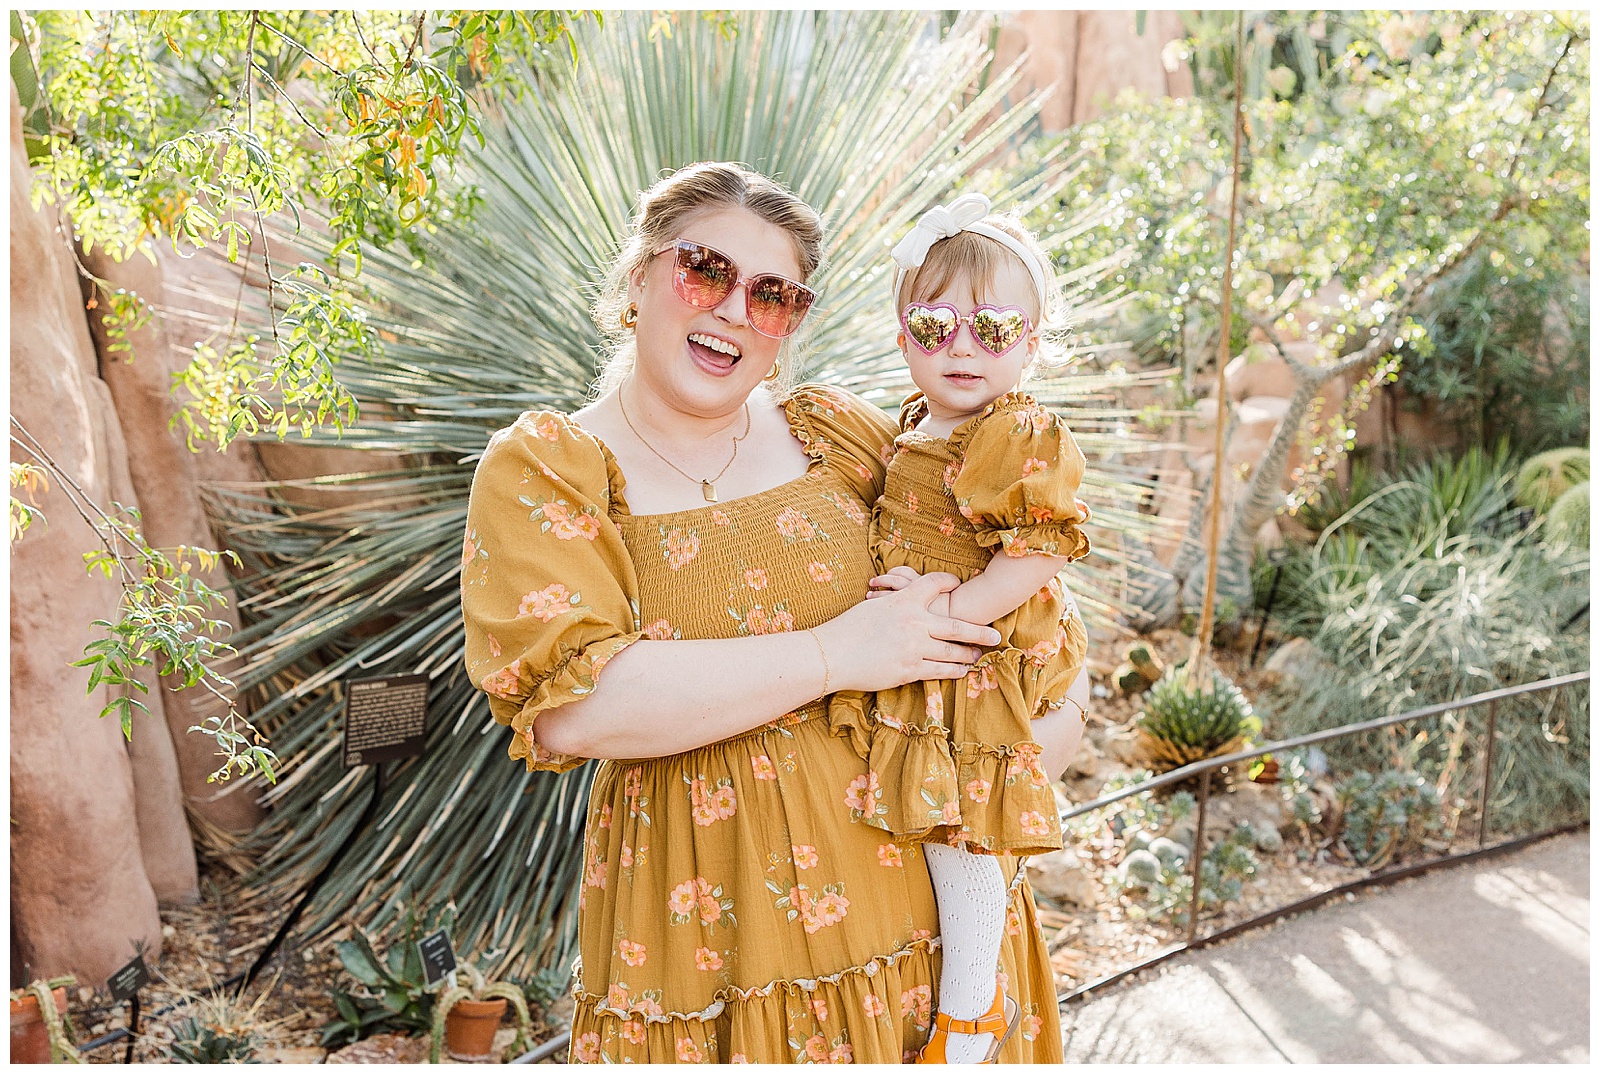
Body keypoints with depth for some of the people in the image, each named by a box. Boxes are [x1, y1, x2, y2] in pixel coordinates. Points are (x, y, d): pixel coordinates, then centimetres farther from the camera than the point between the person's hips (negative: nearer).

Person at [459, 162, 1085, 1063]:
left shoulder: (838, 433, 3)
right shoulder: (540, 469, -7)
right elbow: (567, 705, -22)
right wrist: (833, 656, -20)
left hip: (910, 874, 4)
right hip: (707, 920, -3)